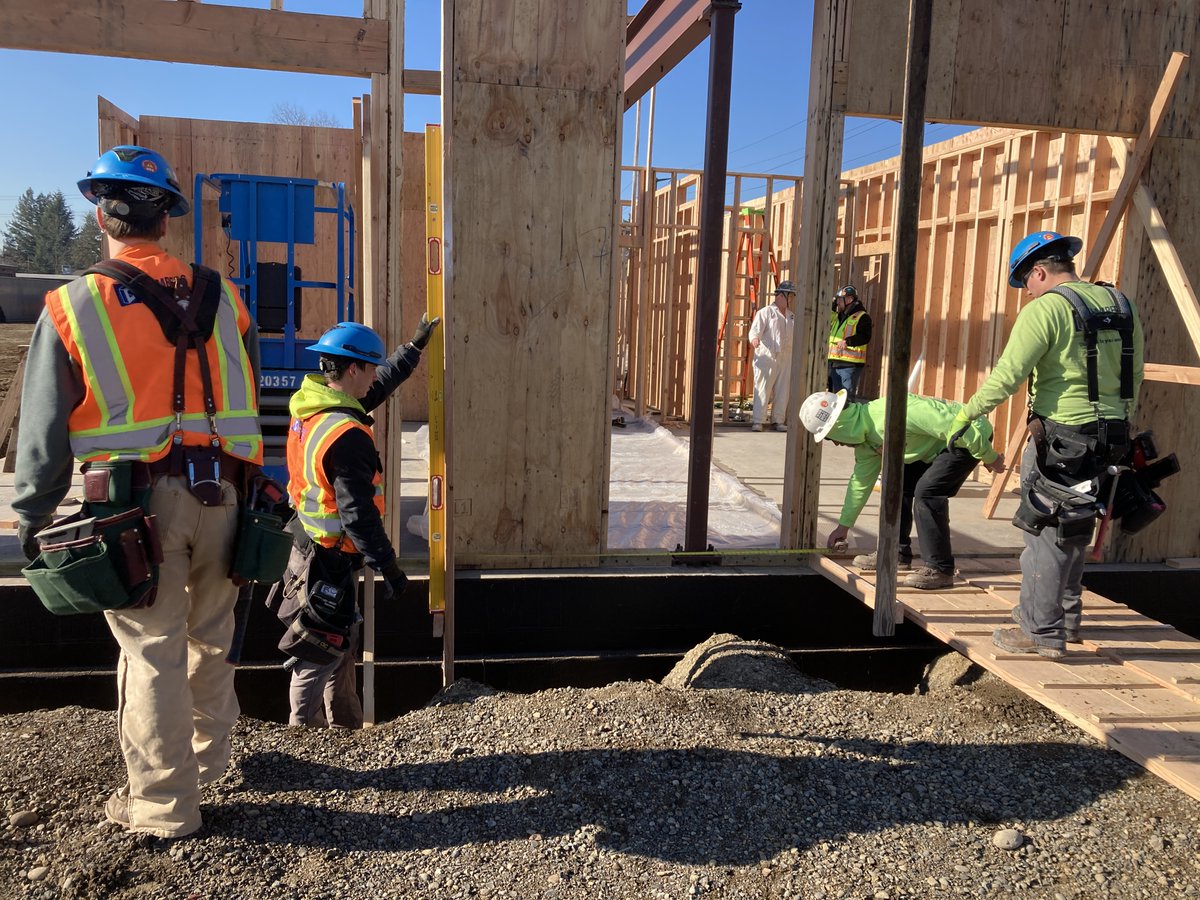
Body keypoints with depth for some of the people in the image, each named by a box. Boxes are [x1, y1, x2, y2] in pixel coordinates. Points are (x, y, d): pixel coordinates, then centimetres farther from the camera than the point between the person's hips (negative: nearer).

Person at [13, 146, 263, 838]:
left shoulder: (74, 306, -5)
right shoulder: (220, 297, 5)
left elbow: (44, 427, -1)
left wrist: (34, 516, 9)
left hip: (135, 500, -3)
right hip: (220, 491, 4)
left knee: (153, 650, 5)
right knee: (211, 639, 19)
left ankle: (162, 805, 16)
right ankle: (209, 760, 38)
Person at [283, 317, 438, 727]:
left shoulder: (309, 406, 3)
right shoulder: (347, 435, -26)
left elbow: (377, 389, 19)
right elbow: (358, 514, -25)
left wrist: (414, 347, 26)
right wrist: (388, 567, -15)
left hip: (305, 546, 10)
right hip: (328, 560, -10)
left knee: (342, 645, 22)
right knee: (319, 657, 2)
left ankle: (347, 726, 35)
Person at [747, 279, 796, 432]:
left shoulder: (792, 316, 18)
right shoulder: (765, 312, -3)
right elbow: (755, 330, -14)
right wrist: (754, 339, -34)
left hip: (786, 358, 6)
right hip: (767, 357, -6)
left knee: (782, 390, 7)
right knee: (763, 389, -7)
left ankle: (778, 420, 16)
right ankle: (757, 421, -4)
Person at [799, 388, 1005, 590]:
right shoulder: (865, 438, -1)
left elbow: (951, 425, -30)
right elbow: (861, 480, 13)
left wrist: (989, 457, -20)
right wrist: (844, 525, 19)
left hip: (970, 437, -9)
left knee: (926, 491, -21)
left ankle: (940, 569, -13)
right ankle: (897, 553, 17)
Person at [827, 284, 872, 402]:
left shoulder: (862, 317, -5)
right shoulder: (836, 316, 19)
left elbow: (865, 337, -18)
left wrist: (847, 341, -30)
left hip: (850, 365, -8)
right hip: (834, 364, 8)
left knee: (848, 399, -9)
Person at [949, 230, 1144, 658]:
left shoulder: (1045, 309, -12)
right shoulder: (1122, 305, 11)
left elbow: (1007, 376, -19)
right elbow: (1134, 378, 16)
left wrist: (967, 413, -7)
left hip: (1061, 436, -8)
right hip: (1109, 437, 8)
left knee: (1045, 534, 1)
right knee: (1073, 531, 21)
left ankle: (1041, 632, 7)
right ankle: (1067, 617, 33)